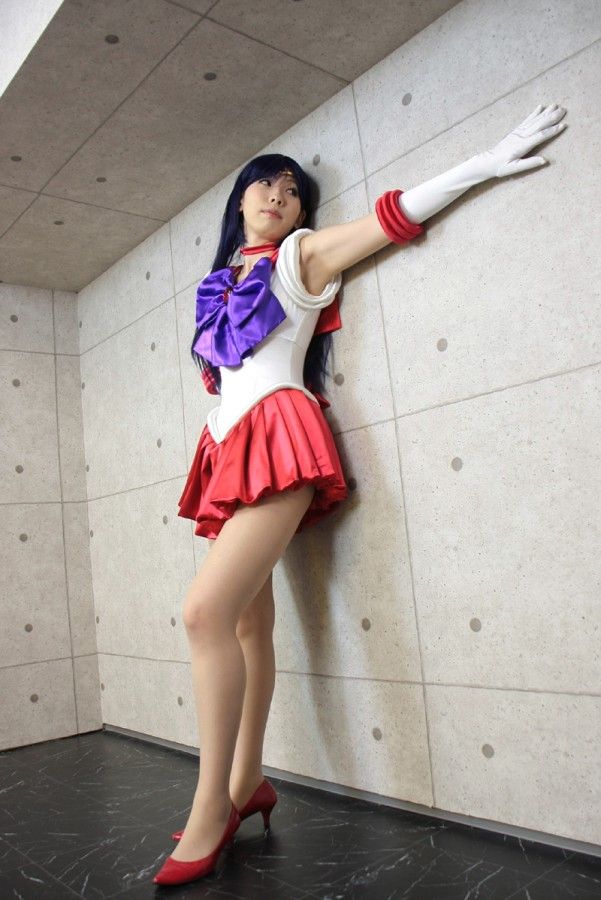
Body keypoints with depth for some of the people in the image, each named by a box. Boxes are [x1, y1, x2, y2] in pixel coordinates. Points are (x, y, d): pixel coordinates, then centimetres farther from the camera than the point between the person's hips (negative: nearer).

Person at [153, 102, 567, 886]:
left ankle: (213, 805, -9)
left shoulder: (305, 253, 8)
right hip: (230, 448, 7)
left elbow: (394, 214, 2)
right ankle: (248, 783, 17)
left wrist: (487, 163, -4)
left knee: (206, 611, -20)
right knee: (248, 620, 7)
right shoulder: (222, 282, 24)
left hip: (277, 441, -6)